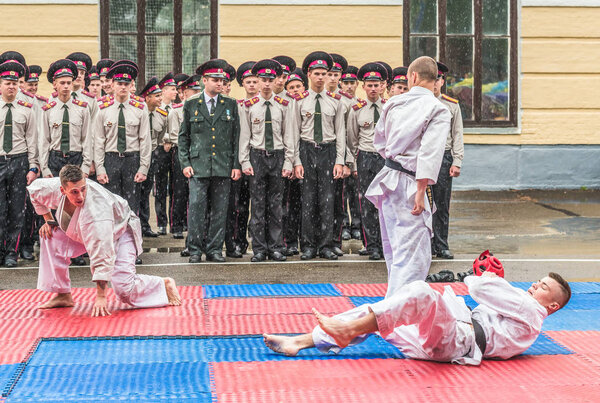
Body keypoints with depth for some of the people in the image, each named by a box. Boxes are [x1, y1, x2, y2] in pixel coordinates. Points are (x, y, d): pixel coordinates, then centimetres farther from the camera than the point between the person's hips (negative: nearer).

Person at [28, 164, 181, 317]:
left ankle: (164, 285, 6)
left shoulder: (97, 208, -44)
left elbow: (101, 254, -44)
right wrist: (48, 220, -2)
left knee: (124, 290, -22)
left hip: (119, 231, -7)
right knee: (50, 235, -14)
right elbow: (34, 189, 1)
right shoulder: (54, 188, -25)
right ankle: (63, 296, -3)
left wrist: (100, 297, -44)